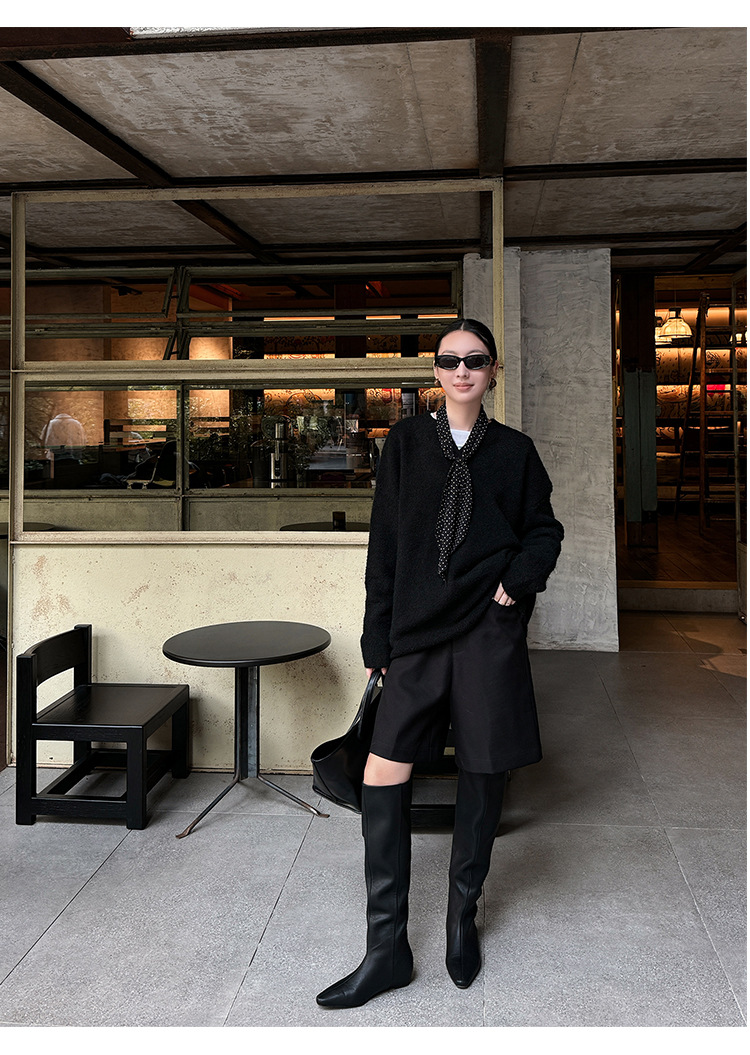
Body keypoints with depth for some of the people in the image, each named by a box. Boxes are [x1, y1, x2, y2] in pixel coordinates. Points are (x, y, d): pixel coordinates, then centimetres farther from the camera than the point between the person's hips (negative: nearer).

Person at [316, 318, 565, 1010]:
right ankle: (387, 951, 7)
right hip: (418, 632, 0)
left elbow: (545, 530, 14)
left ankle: (463, 915, 30)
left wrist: (520, 578, -7)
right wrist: (377, 641, 2)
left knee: (484, 774, 7)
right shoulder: (407, 443, 6)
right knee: (381, 783, -5)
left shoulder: (515, 451, 7)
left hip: (489, 631, 0)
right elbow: (385, 545, 5)